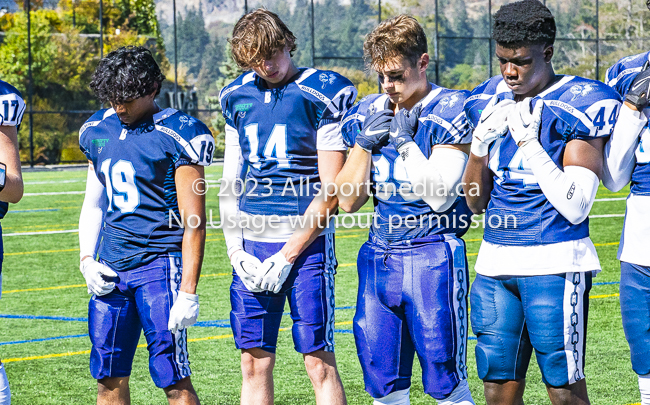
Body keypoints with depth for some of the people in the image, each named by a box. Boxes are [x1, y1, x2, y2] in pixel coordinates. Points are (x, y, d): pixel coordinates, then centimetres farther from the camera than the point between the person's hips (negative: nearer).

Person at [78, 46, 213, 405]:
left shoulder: (176, 135, -9)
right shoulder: (98, 131, 11)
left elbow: (193, 223, -10)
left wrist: (188, 291, -15)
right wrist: (87, 261, 7)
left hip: (159, 264, -6)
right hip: (111, 267, 6)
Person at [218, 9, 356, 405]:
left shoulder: (323, 94, -6)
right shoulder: (237, 96, 12)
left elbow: (330, 192, -8)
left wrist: (285, 257, -11)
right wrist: (236, 251, 3)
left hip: (306, 241, -5)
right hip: (251, 243, 5)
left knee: (319, 361, -5)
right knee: (254, 363, 5)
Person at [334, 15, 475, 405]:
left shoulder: (450, 110, -8)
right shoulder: (367, 113, 10)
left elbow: (440, 197, -15)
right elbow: (349, 201, 9)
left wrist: (405, 141, -13)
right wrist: (364, 143, -2)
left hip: (431, 257, -6)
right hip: (380, 255, 6)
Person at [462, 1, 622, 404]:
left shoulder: (580, 105, -8)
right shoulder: (489, 101, 10)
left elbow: (576, 207, -14)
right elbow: (476, 203, 12)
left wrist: (530, 143, -18)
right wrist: (481, 140, -4)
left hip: (556, 265, -6)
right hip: (495, 264, 6)